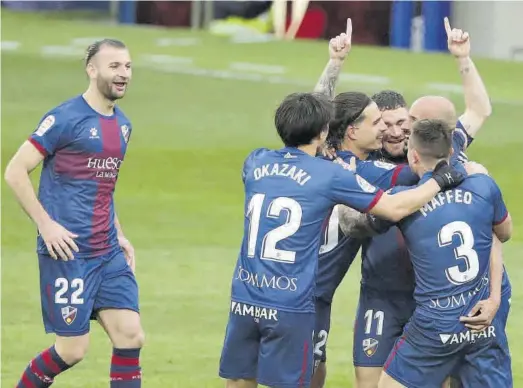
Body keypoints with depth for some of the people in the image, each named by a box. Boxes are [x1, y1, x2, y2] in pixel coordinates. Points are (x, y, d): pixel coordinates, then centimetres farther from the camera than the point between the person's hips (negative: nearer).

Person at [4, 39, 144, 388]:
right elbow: (15, 172, -11)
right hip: (68, 252, -7)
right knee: (73, 350, -5)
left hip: (108, 253, 7)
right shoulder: (65, 118, -11)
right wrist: (46, 224, -15)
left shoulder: (122, 125, 13)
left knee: (131, 337, -3)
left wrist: (119, 234, 16)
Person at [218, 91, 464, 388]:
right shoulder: (330, 175, -7)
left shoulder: (256, 163, 6)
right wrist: (440, 180, 11)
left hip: (245, 299, 4)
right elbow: (396, 208, -3)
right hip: (290, 306, -4)